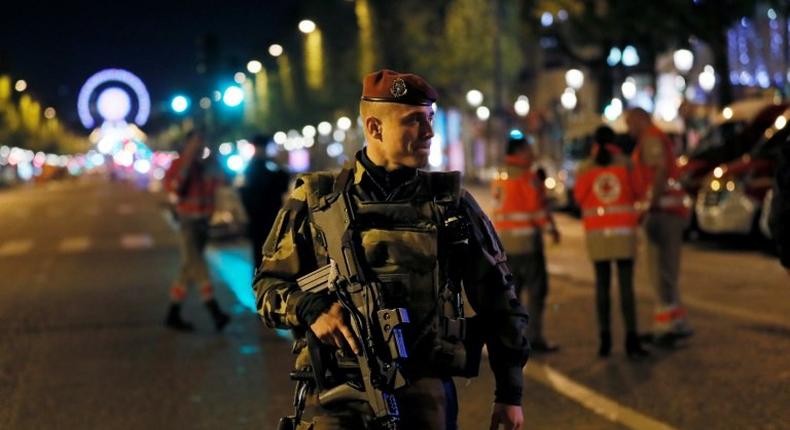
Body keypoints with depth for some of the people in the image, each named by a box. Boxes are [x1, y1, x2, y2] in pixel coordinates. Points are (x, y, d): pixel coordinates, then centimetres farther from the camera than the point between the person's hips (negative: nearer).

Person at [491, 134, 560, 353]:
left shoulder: (499, 177, 12)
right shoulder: (527, 176, -11)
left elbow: (499, 207, 13)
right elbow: (538, 206, -12)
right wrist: (551, 228, 1)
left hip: (503, 241, 7)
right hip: (527, 239, -7)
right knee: (536, 289, -2)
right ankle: (534, 337, -4)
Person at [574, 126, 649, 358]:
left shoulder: (585, 167, 0)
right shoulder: (625, 163, -1)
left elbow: (579, 197, 6)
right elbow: (638, 193, 6)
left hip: (597, 232, 1)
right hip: (624, 231, -1)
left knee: (602, 285, 8)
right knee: (626, 285, -2)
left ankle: (605, 339, 3)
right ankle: (631, 339, -9)